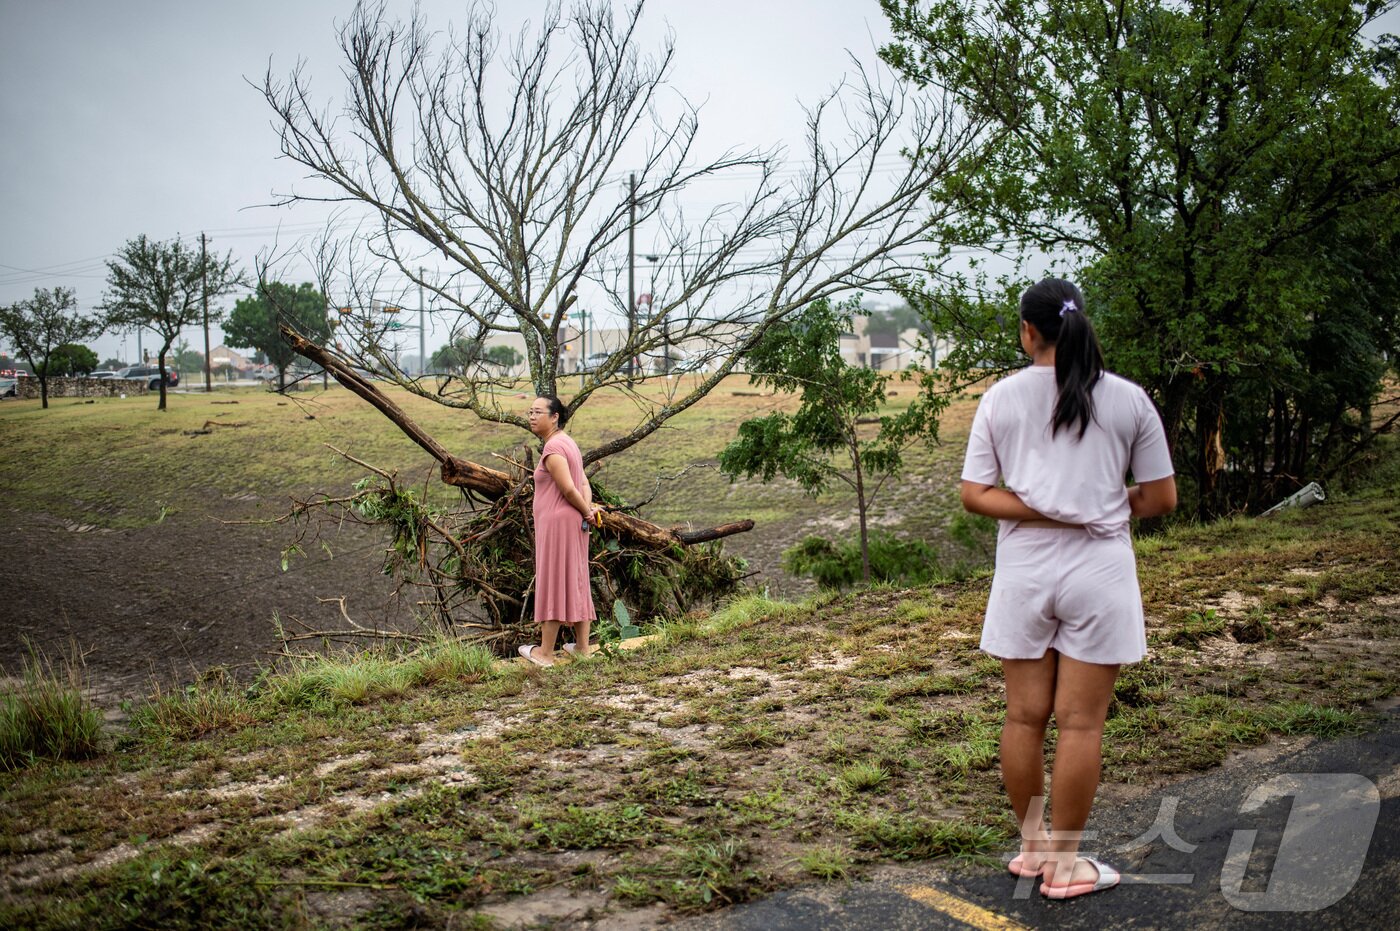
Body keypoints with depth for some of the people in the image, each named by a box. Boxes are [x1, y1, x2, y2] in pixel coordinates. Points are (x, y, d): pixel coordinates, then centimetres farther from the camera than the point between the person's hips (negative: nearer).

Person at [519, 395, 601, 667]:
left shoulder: (553, 448, -17)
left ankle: (545, 652, 4)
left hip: (557, 522, -10)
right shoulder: (567, 442, 15)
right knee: (575, 583, 14)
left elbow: (569, 489, -21)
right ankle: (582, 646, 21)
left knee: (552, 583, -3)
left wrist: (587, 512, -6)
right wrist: (590, 509, -3)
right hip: (574, 523, 10)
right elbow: (583, 483, 12)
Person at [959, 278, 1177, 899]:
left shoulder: (1002, 397, -1)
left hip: (1024, 572, 1)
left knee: (1024, 717, 12)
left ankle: (1033, 847, 25)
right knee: (1081, 721, 5)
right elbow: (1161, 499, 2)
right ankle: (1063, 864, 13)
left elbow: (973, 494, -5)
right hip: (1099, 572, -1)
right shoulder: (1128, 400, -2)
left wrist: (1045, 511, -8)